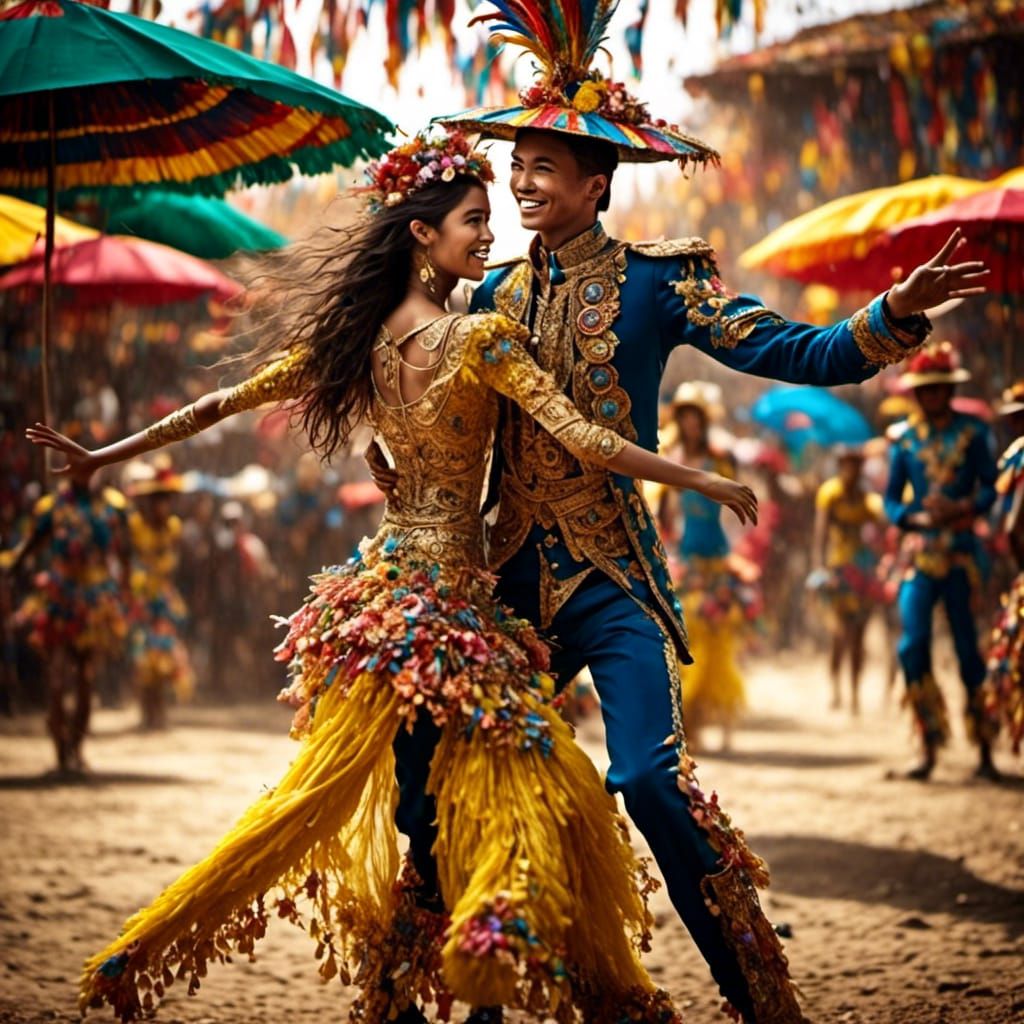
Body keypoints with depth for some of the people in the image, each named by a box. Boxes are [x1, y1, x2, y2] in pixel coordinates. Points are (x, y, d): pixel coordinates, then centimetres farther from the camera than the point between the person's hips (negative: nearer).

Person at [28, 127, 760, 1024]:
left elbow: (226, 402, 9)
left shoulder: (356, 338, 6)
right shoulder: (482, 337, -13)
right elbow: (584, 438, -17)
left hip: (389, 577, 7)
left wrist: (105, 455, 19)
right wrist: (709, 483, -9)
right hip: (449, 589, -7)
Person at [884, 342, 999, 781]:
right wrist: (915, 517, -11)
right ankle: (929, 748, -4)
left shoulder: (972, 432, 4)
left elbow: (989, 488, 1)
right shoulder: (905, 438, 9)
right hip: (919, 551, 2)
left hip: (961, 551, -2)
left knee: (967, 646, -1)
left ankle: (984, 750, 8)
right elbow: (891, 499, 9)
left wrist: (960, 508, -18)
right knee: (912, 645, -12)